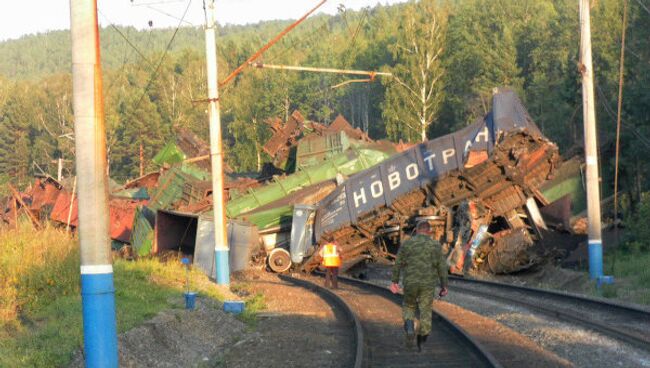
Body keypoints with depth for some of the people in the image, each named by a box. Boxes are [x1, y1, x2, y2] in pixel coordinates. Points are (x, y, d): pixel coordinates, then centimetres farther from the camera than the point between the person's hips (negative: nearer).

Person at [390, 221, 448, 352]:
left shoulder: (407, 244, -1)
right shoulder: (435, 245, -2)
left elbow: (398, 264, 1)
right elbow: (442, 267, -1)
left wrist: (394, 281, 7)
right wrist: (444, 286, 5)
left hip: (411, 283, 0)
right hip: (428, 284, 0)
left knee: (409, 307, 20)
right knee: (425, 313, 9)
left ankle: (410, 330, -7)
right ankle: (420, 344, 9)